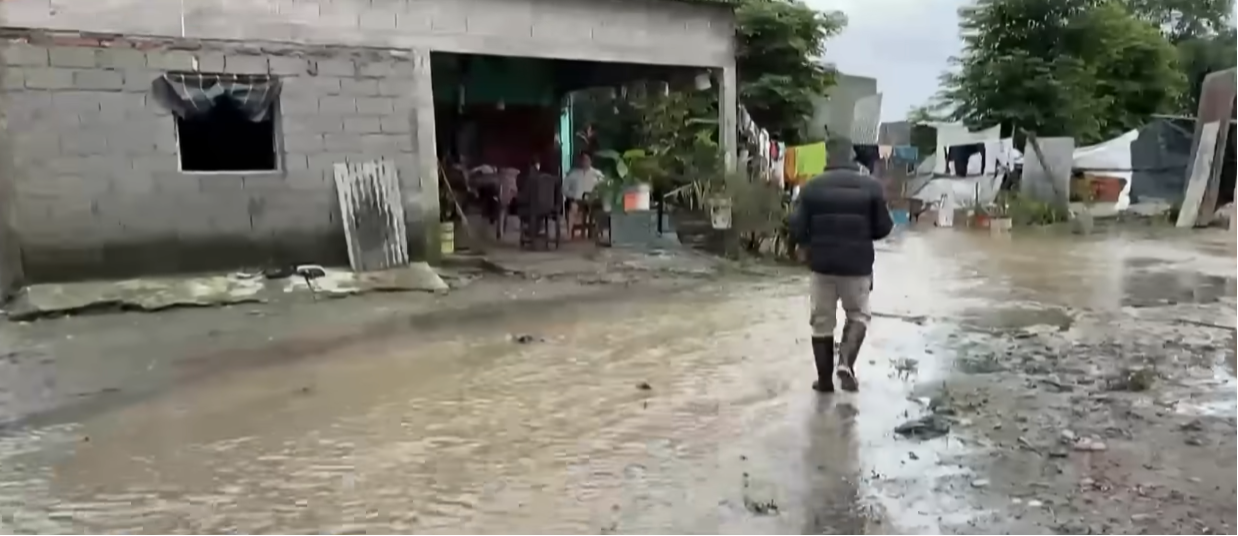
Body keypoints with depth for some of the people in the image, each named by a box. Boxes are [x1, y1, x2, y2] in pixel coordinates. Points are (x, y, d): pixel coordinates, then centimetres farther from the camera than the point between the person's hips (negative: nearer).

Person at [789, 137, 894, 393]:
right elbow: (883, 228, -1)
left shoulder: (812, 187, -5)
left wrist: (807, 243, 16)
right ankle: (846, 362, -3)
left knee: (822, 321, 12)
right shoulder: (871, 186, -4)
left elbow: (797, 228, -6)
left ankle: (824, 379, 17)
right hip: (858, 264, 0)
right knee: (858, 314, 19)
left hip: (822, 264, 0)